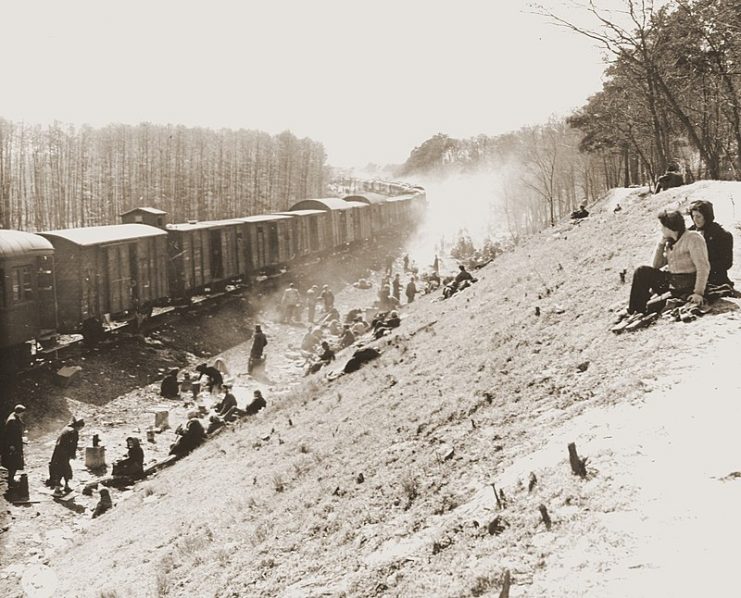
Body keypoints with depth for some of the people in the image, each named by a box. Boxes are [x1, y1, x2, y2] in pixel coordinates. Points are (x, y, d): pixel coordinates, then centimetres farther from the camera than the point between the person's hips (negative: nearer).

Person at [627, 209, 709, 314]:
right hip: (670, 281, 9)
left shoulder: (692, 238, -11)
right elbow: (656, 265, 15)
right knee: (641, 272, -3)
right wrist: (661, 243, 5)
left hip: (688, 284, -9)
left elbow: (703, 267, -19)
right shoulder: (671, 242, 15)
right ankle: (637, 310, -4)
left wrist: (699, 293, -27)